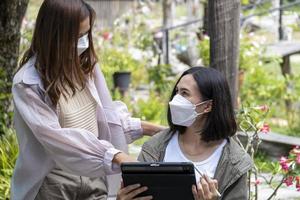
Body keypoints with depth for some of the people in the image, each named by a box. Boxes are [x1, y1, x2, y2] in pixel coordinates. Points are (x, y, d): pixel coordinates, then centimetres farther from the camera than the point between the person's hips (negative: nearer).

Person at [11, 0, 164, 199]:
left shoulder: (85, 64, 1)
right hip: (55, 183, -5)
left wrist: (141, 127, -2)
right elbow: (55, 137, -25)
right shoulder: (28, 83, -17)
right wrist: (114, 155, -30)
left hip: (93, 175, 5)